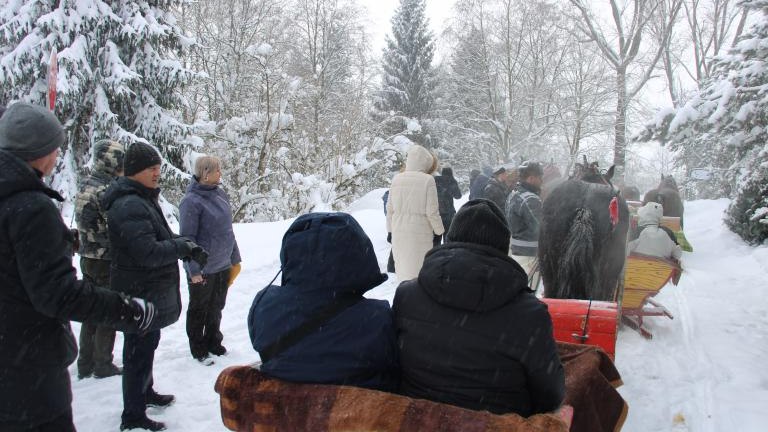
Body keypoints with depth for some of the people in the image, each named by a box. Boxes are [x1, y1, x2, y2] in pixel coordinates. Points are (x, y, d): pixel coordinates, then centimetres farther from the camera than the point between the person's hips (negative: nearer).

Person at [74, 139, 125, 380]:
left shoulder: (85, 186, 7)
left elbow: (86, 225, 12)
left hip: (88, 259, 8)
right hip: (107, 262, -8)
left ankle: (85, 364, 26)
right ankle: (103, 366, 18)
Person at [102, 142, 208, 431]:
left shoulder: (143, 199, 11)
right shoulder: (129, 205, -23)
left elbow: (158, 238, 18)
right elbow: (147, 252, -29)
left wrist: (185, 245, 1)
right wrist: (185, 247, -20)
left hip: (151, 290, 11)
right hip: (140, 292, -11)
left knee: (147, 344, 25)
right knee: (139, 350, 0)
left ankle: (145, 392, 44)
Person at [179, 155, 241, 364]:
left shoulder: (220, 194, 4)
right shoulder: (191, 201, -18)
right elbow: (187, 238, -17)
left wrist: (235, 257, 15)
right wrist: (194, 270, -18)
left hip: (223, 266, 6)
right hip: (203, 269, -6)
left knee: (216, 308, 20)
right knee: (199, 310, 11)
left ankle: (213, 342, 36)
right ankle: (198, 349, 27)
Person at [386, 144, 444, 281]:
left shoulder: (397, 179, 1)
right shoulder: (427, 180, -12)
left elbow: (390, 208, 7)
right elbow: (432, 211, -11)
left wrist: (390, 230, 19)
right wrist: (439, 231, 3)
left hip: (399, 232, 4)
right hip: (420, 232, -4)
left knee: (402, 267, 16)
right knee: (418, 268, 5)